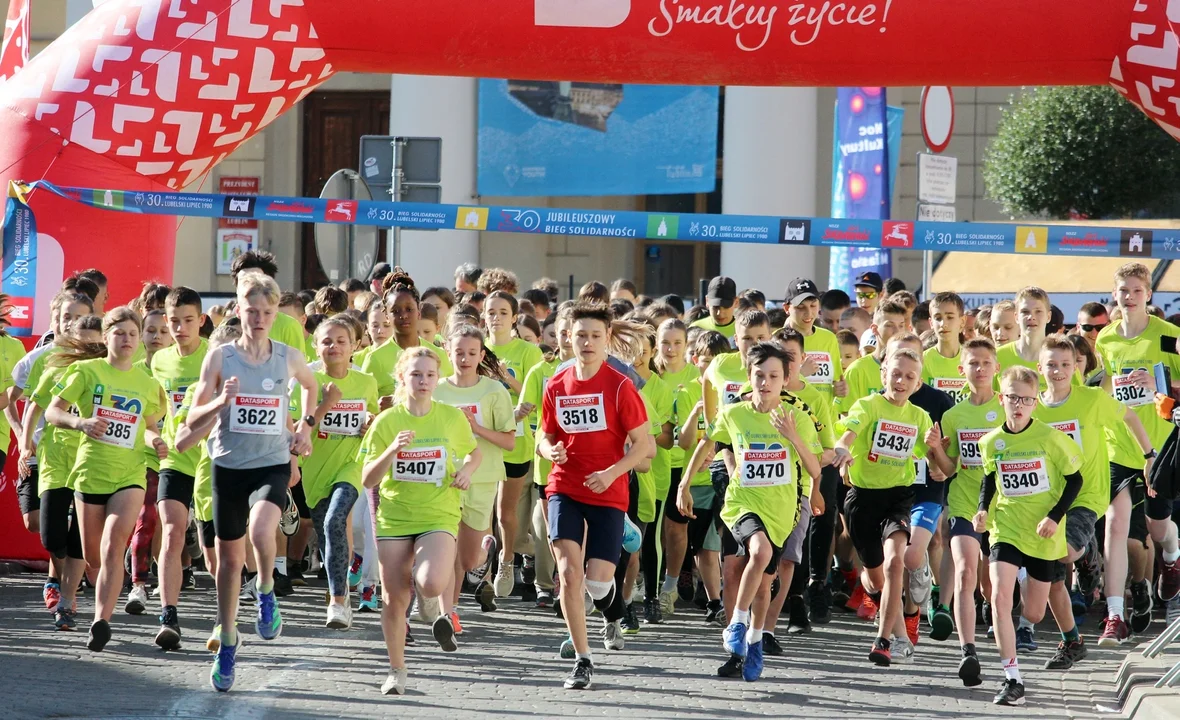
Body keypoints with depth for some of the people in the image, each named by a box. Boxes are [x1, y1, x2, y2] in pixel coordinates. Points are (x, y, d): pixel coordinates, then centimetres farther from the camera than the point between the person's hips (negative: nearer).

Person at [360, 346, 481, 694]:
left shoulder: (452, 418, -1)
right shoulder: (386, 421, -2)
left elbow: (473, 452, 18)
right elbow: (368, 480, -4)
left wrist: (467, 470, -4)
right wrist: (391, 450, -21)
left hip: (439, 516, -1)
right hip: (394, 517, 1)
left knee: (431, 583, -28)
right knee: (394, 598, 4)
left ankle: (445, 608, 9)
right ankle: (396, 671, 24)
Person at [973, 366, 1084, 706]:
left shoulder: (1050, 438, -10)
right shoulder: (991, 442, -1)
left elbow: (1074, 479, -3)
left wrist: (1055, 516, -13)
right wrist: (983, 509, -1)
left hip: (1043, 534, -1)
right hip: (1006, 530, 1)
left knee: (1033, 613, 8)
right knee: (999, 598, -20)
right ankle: (1012, 679, -17)